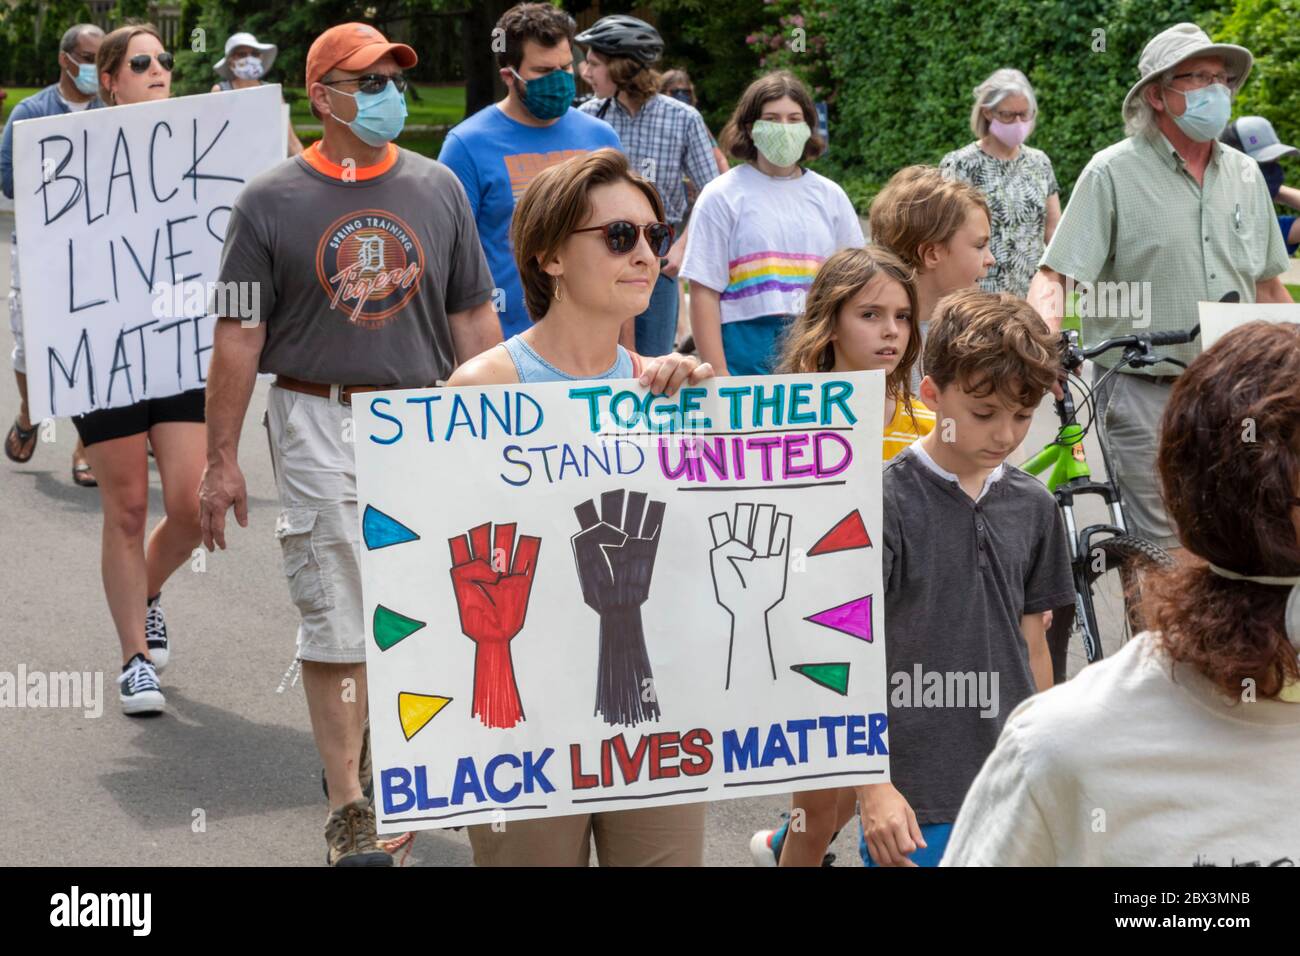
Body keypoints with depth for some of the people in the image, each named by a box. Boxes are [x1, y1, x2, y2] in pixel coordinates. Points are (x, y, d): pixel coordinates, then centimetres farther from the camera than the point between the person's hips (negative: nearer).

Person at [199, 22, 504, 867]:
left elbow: (473, 322, 10)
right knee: (338, 621, -1)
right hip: (319, 424, -3)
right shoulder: (272, 201, -2)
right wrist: (223, 457, -3)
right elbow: (239, 334, -1)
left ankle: (363, 737, 33)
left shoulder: (438, 189, 6)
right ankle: (349, 806, 7)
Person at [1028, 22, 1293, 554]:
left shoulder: (1245, 175, 12)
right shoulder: (1113, 173, -5)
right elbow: (1053, 276, -11)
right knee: (1163, 560, -4)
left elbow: (1268, 286, 21)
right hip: (1144, 396, -5)